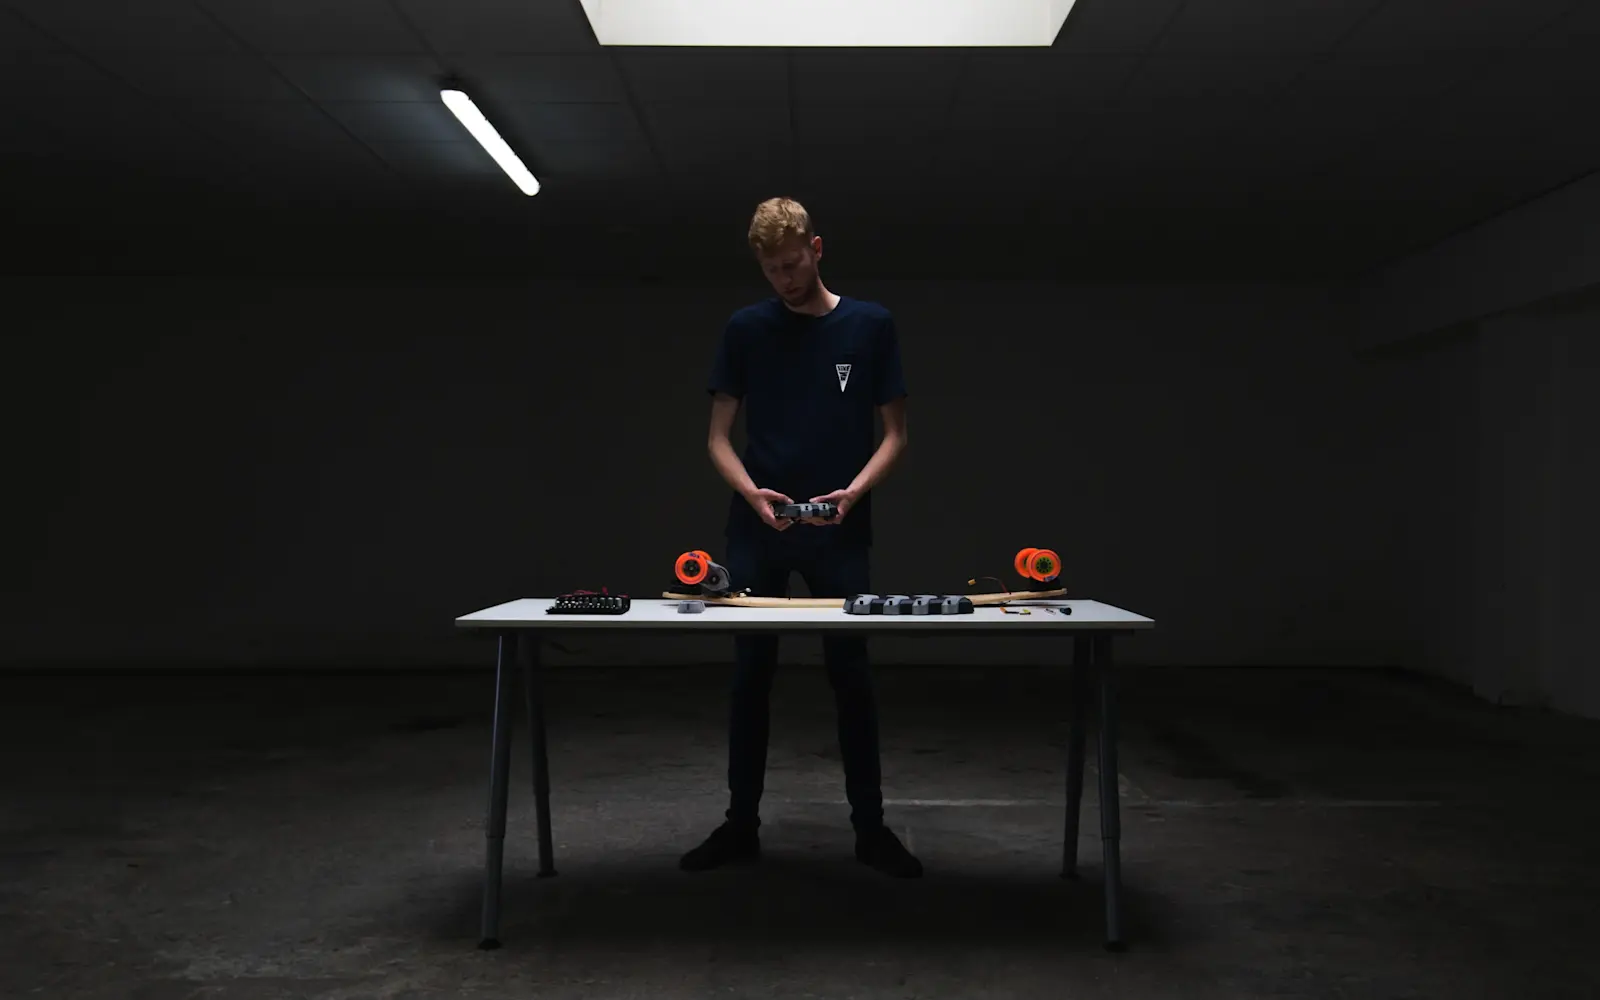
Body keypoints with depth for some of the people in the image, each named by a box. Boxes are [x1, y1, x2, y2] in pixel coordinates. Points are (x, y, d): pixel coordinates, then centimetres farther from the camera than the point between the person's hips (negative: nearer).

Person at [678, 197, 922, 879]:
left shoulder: (870, 325, 1)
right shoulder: (745, 329, 3)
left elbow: (894, 434, 2)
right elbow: (718, 437, 3)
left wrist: (855, 490, -16)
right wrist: (751, 491, -16)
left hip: (840, 534, -1)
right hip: (757, 533, 1)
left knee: (851, 676, 4)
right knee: (750, 676, 6)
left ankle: (869, 826, 16)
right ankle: (741, 824, 18)